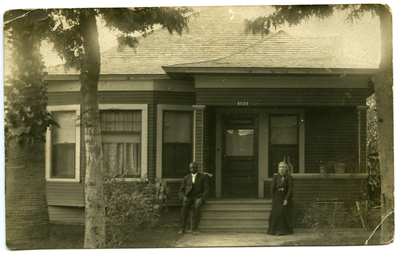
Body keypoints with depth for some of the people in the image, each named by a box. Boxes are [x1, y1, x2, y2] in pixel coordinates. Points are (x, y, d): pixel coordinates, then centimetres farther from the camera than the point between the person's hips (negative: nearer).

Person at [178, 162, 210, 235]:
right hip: (188, 197, 2)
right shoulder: (185, 178, 13)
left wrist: (201, 199, -21)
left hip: (199, 197, -2)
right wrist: (184, 198, -14)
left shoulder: (203, 177, 5)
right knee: (184, 205, -34)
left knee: (197, 206, -37)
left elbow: (206, 190, -3)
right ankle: (182, 228, -34)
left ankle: (194, 229, -35)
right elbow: (181, 191, 9)